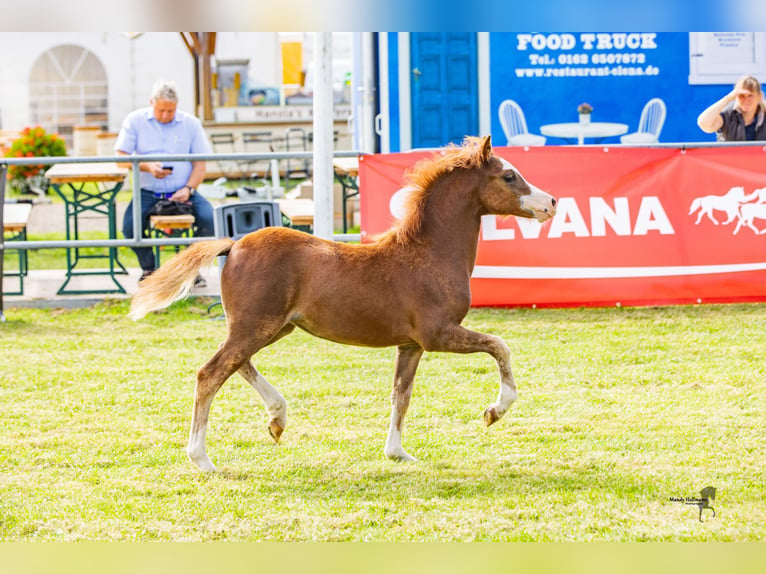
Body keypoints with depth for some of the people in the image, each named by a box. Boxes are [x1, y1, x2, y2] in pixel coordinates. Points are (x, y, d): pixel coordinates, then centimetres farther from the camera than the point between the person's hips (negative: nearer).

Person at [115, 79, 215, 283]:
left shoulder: (191, 123, 8)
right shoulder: (135, 121, 5)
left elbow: (200, 165, 6)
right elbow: (121, 158, 1)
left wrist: (188, 189, -12)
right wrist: (147, 167, -17)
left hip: (182, 192, 1)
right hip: (148, 193, -1)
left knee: (209, 218, -27)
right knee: (130, 225, -29)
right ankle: (148, 268, -1)